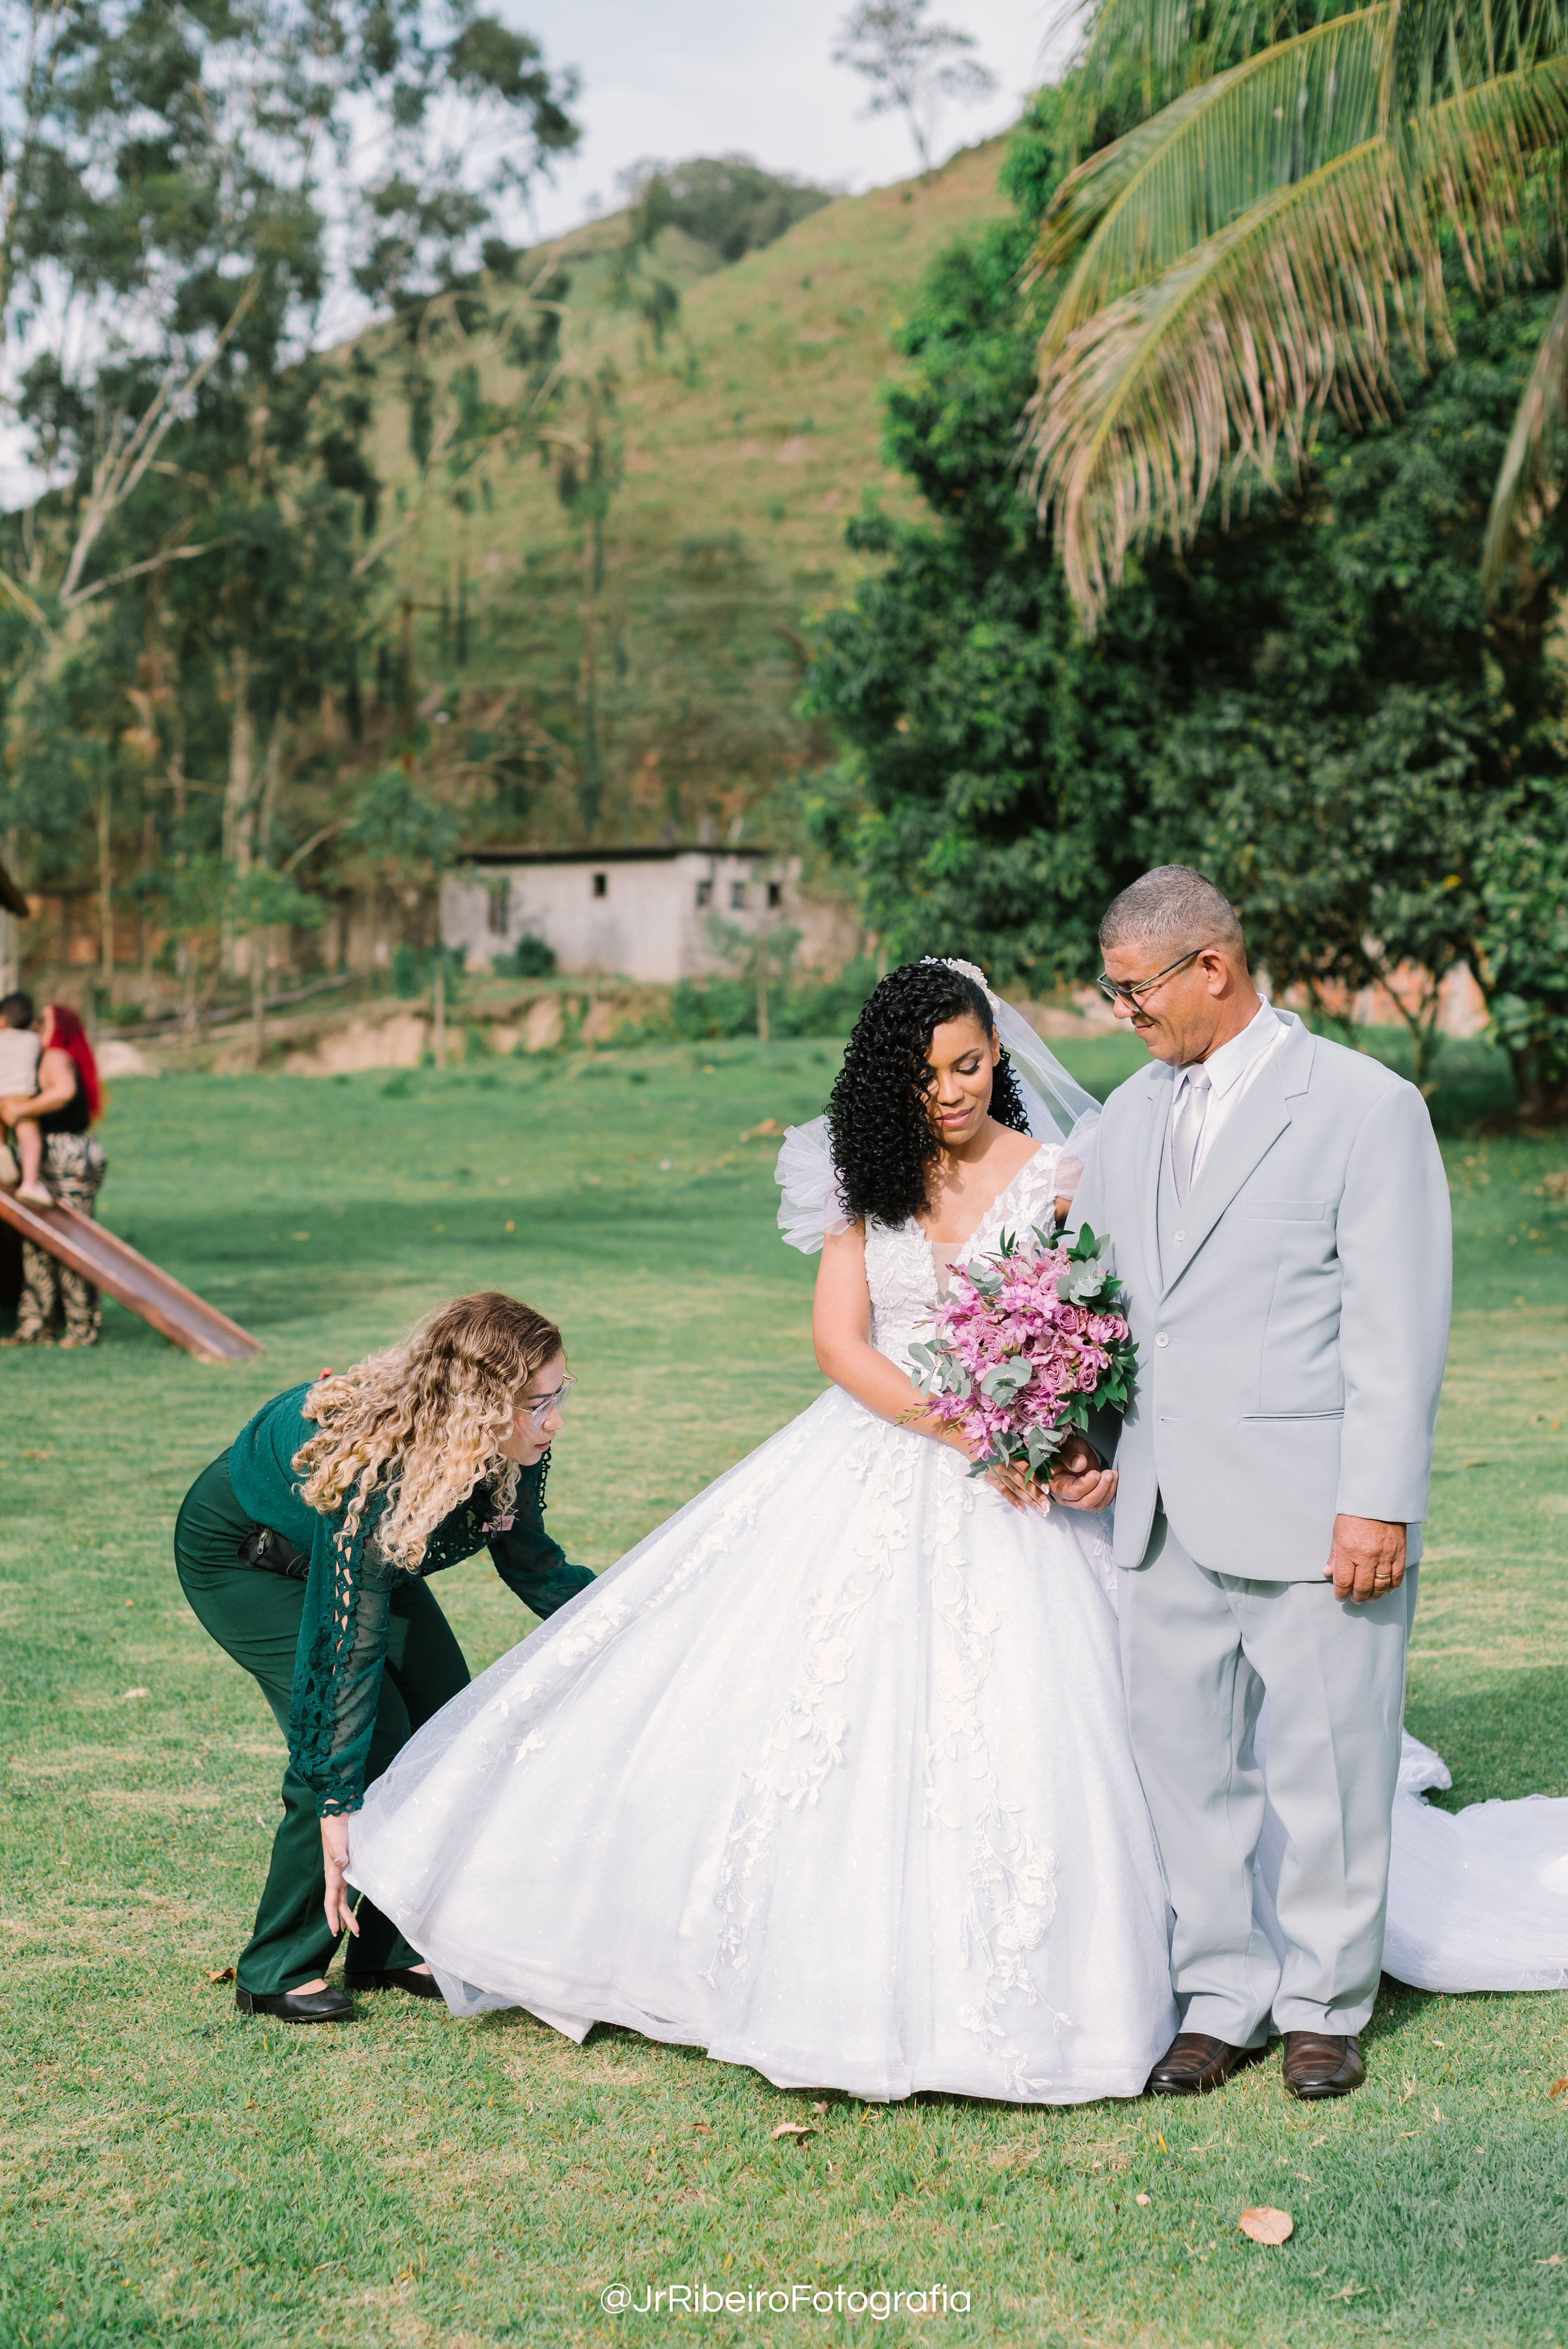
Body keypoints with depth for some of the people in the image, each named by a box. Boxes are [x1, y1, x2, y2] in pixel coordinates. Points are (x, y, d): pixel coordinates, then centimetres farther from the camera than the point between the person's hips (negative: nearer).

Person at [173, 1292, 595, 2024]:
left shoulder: (512, 1455, -22)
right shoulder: (370, 1475, -42)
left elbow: (528, 1560, -3)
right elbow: (343, 1646, -40)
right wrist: (337, 1812, -41)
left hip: (359, 1557, 7)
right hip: (241, 1556, -7)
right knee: (368, 1733, -19)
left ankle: (395, 1946, 10)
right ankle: (277, 1970, -4)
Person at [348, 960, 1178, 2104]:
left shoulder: (1057, 1175, -2)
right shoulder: (868, 1174, 4)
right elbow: (842, 1342, -4)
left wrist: (1097, 1447, -24)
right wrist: (969, 1436, -16)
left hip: (1016, 1490, -2)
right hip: (867, 1477, 2)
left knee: (1011, 1735, -4)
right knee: (794, 1705, 1)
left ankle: (991, 2001, 13)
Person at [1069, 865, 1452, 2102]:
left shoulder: (1367, 1104, -7)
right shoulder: (1133, 1112, 12)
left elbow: (1397, 1327, -10)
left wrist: (1380, 1503, -14)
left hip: (1314, 1515, -6)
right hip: (1167, 1512, 6)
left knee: (1328, 1766, 6)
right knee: (1186, 1762, 11)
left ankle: (1325, 2002, 24)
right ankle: (1222, 1997, 26)